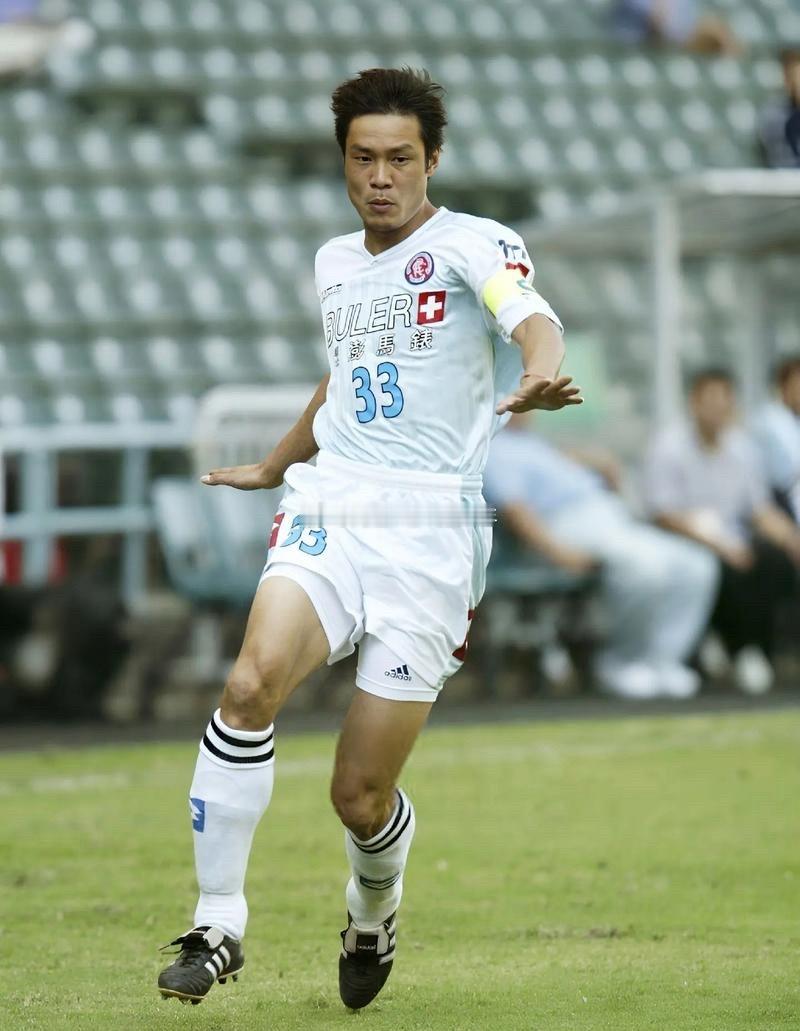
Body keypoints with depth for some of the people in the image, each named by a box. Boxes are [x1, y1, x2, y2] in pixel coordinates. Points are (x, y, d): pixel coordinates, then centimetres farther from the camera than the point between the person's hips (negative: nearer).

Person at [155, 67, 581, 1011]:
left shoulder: (472, 244, -2)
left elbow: (530, 316, -23)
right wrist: (274, 465, 50)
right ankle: (218, 924, -17)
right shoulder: (333, 262, 17)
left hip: (430, 534, -4)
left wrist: (538, 377, -47)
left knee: (361, 795, -5)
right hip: (326, 511, 4)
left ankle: (373, 916, 31)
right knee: (253, 682, -27)